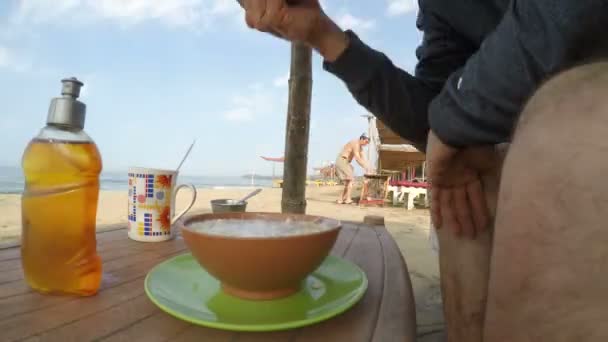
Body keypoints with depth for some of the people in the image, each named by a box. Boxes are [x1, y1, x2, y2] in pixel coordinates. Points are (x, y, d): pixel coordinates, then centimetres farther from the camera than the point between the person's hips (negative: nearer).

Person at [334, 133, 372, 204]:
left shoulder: (360, 147, 16)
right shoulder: (355, 144, -17)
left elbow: (362, 158, 14)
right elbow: (357, 159, -24)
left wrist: (368, 167, 0)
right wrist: (365, 168, -22)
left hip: (344, 163, 10)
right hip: (342, 161, -10)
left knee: (348, 182, 9)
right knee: (351, 179, -11)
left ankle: (340, 199, 8)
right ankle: (348, 199, -12)